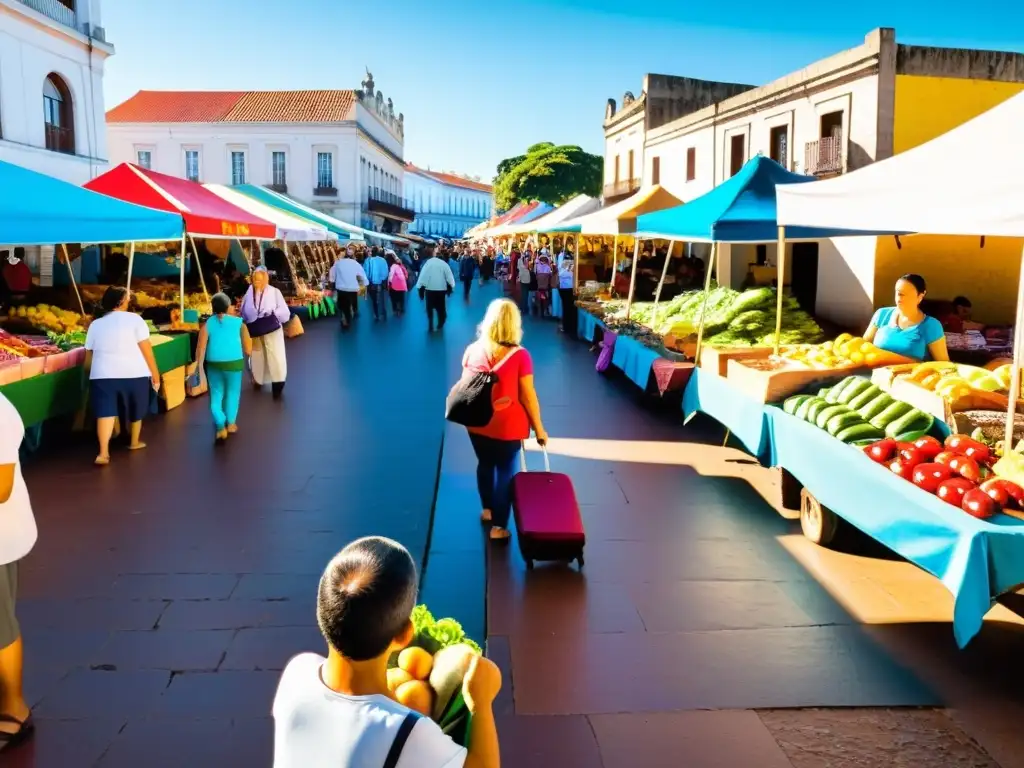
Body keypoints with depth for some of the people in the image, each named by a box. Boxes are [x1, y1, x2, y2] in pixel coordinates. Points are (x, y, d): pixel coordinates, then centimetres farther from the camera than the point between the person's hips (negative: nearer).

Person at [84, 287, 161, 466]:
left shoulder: (95, 324, 10)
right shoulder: (134, 319, -3)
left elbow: (88, 356, 12)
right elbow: (146, 349, -6)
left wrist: (92, 374, 26)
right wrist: (155, 374, -1)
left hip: (103, 375, 2)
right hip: (134, 374, -2)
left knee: (105, 412, -3)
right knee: (136, 410, 18)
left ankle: (103, 453, -14)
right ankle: (134, 442, 34)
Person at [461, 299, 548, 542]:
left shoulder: (473, 350, -6)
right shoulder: (520, 356, -16)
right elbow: (528, 396, -12)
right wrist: (538, 428, -1)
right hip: (508, 426, -4)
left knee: (485, 464, 24)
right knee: (505, 470, 12)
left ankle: (487, 510, 43)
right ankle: (498, 526, 17)